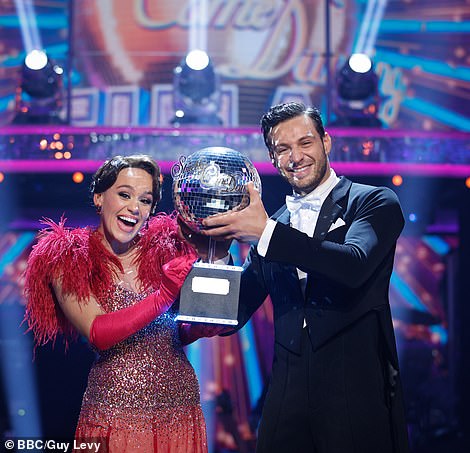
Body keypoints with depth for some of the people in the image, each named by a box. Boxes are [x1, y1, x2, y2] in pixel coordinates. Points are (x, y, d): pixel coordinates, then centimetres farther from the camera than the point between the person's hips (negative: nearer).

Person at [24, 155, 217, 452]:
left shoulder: (166, 248, 4)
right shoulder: (69, 260, -3)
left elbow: (179, 334, 11)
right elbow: (98, 334, -17)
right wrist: (164, 296, -26)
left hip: (181, 407, 3)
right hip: (115, 414, -3)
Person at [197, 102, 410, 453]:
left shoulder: (375, 203, 0)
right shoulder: (272, 222, 12)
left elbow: (354, 266, -20)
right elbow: (236, 314, 8)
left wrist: (266, 232, -24)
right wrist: (217, 253, -9)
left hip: (357, 392, -4)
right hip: (288, 394, 4)